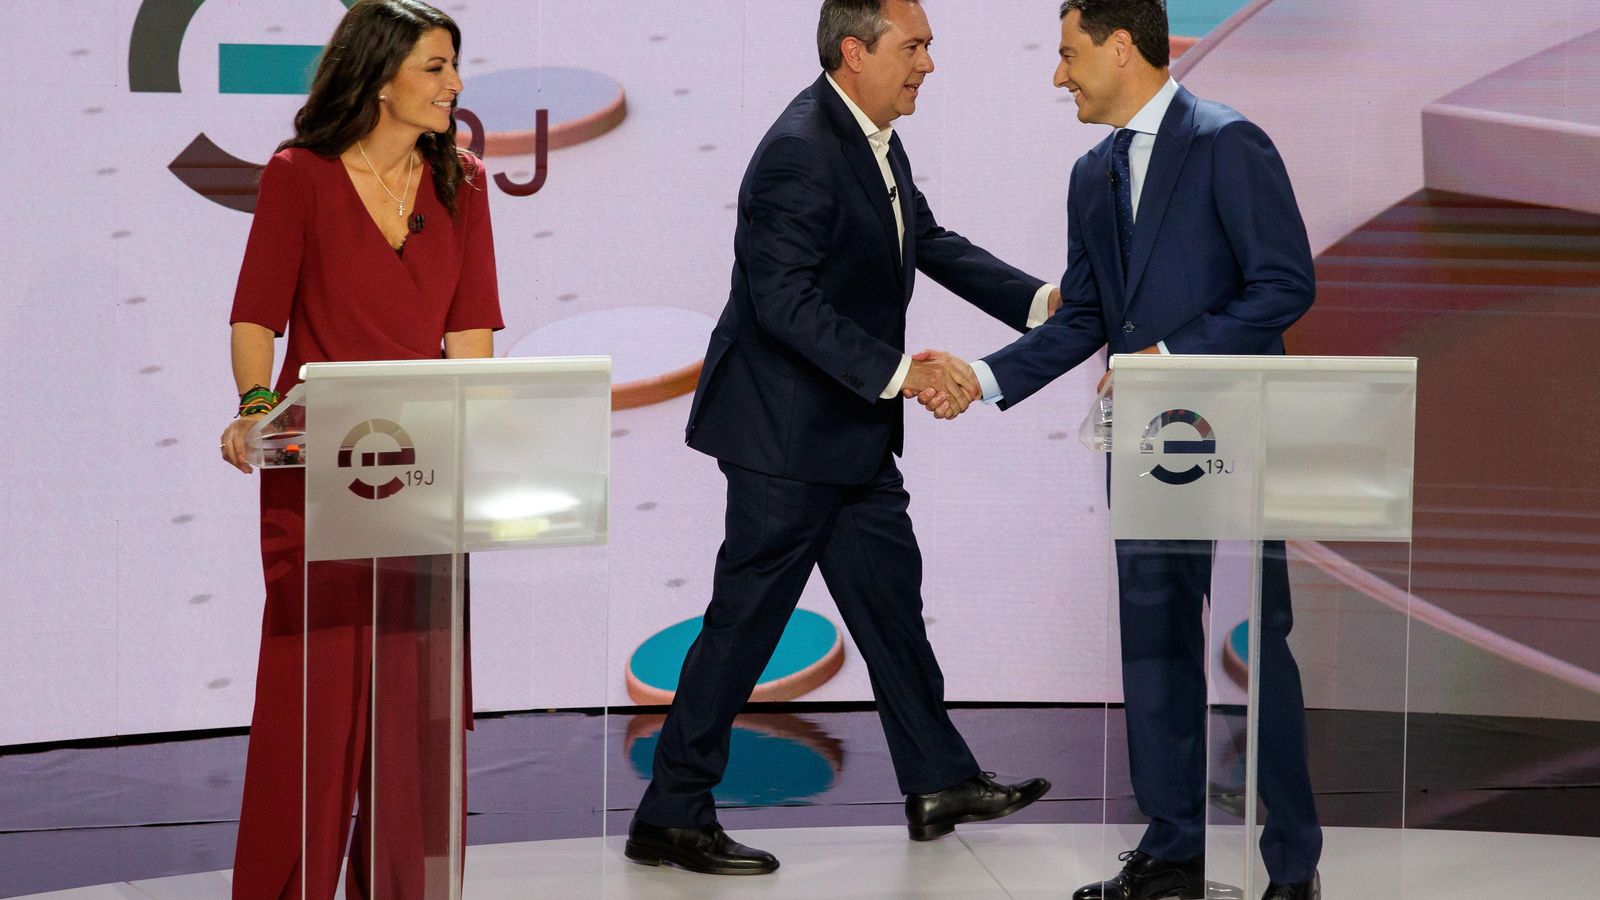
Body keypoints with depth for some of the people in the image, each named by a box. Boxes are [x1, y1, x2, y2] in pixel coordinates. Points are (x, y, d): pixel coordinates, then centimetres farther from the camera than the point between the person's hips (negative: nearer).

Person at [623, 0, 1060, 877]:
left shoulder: (877, 144, 8)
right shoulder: (800, 150, -22)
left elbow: (932, 242, 16)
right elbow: (786, 303, -27)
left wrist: (1041, 300, 6)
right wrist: (899, 371, -28)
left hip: (852, 427, 10)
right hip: (787, 427, -10)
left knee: (889, 590, 16)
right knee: (748, 614, -4)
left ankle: (939, 783, 27)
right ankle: (672, 816, 4)